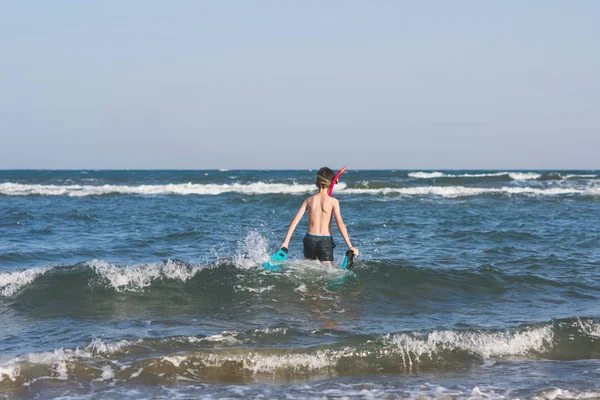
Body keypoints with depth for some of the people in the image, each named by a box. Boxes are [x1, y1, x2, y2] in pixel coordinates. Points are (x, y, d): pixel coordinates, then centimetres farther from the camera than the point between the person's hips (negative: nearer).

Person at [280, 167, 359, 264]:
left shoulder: (309, 200, 6)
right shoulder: (333, 201, -4)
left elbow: (295, 221, 2)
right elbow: (340, 224, -12)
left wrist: (286, 242, 4)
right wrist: (350, 246, -12)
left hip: (310, 239, 3)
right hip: (326, 241, -3)